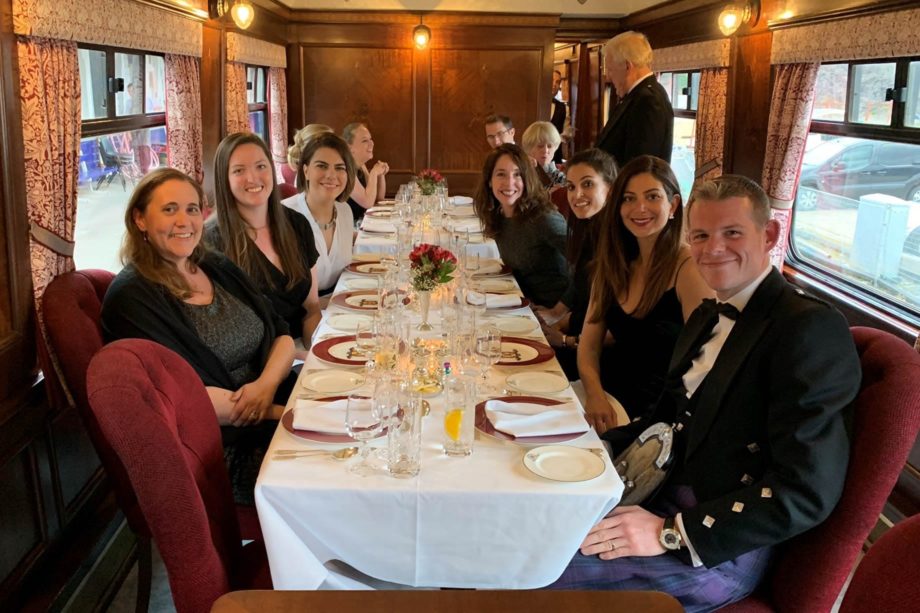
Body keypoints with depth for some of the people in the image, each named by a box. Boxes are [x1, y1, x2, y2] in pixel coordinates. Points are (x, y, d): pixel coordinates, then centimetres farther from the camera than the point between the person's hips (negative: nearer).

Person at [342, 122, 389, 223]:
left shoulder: (361, 166, 8)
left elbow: (379, 199, 14)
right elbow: (367, 203, -24)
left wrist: (381, 175, 0)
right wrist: (374, 173, -14)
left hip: (361, 222, 8)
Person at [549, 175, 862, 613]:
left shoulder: (812, 328, -16)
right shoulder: (707, 317, 12)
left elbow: (806, 492, -22)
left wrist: (671, 533, -23)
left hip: (724, 548, -8)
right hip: (664, 501, 8)